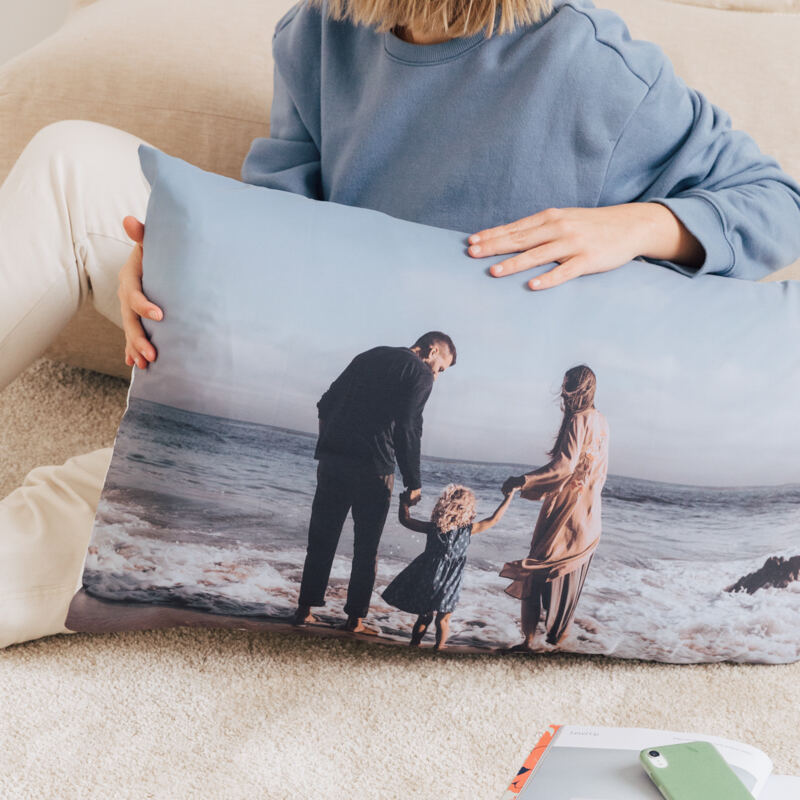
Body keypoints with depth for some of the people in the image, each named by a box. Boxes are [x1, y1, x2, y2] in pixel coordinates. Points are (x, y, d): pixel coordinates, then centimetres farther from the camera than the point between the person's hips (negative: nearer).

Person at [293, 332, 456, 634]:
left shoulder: (369, 357, 20)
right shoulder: (420, 374, -1)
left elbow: (326, 403, 17)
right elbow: (407, 428, -12)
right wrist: (413, 483, -6)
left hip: (331, 459, 6)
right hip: (373, 467, -5)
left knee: (321, 538, 12)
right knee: (366, 546, 6)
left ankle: (305, 609, 15)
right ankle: (355, 619, 9)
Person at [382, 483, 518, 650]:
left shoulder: (432, 527, -8)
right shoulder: (469, 529, -12)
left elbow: (405, 520, 1)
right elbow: (494, 519, -4)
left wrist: (404, 503, 18)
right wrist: (509, 496, 3)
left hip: (427, 580, 2)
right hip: (449, 585, -2)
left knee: (424, 615, 18)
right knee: (443, 619, 13)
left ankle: (415, 643, 26)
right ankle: (439, 647, 19)